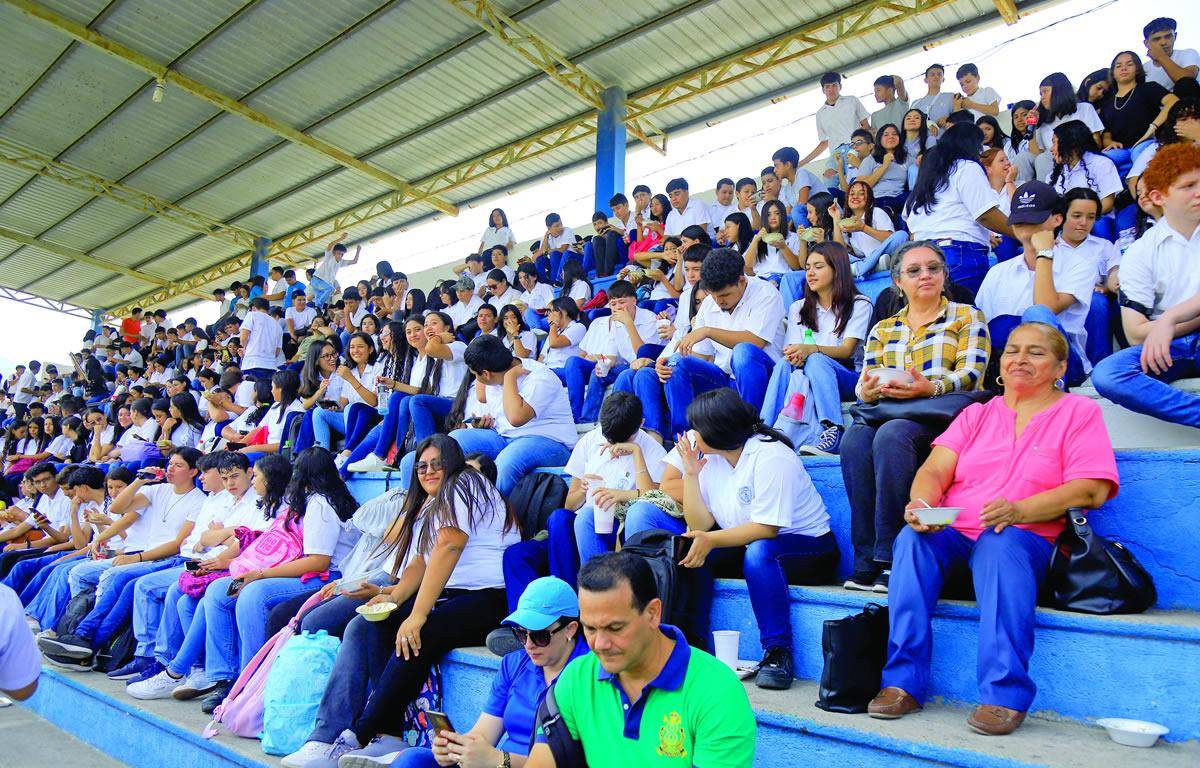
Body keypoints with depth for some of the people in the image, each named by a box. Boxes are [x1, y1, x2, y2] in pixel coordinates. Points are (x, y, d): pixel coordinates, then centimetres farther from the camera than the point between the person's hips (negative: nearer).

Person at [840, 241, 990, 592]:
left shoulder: (967, 317, 12)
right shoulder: (883, 329, 22)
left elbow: (971, 375, -3)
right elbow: (864, 386, 11)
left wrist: (930, 388, -24)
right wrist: (870, 391, -15)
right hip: (889, 414, 4)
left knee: (891, 435, -36)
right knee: (855, 438, -31)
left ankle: (889, 559, -33)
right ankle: (865, 561, -31)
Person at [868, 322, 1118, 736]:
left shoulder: (1079, 411, 11)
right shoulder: (977, 414, 20)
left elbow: (1093, 489, -4)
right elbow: (934, 471, 6)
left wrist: (1018, 510, -20)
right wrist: (921, 503, -18)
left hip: (1027, 537, -2)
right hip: (951, 532, 3)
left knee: (1001, 542, -36)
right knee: (913, 536, -29)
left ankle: (1005, 694, -35)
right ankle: (903, 682, -28)